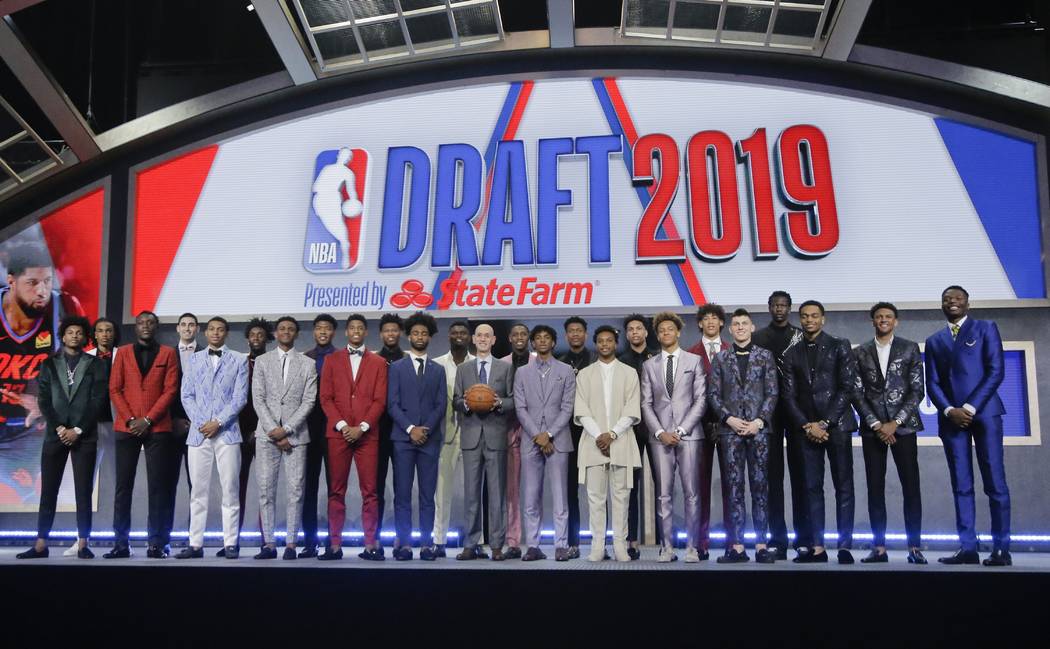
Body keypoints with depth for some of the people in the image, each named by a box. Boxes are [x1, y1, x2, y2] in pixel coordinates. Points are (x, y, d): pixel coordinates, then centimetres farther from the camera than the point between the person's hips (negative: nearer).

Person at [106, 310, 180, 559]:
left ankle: (156, 543, 0)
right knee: (123, 485, 1)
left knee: (158, 487, -3)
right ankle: (120, 543, 6)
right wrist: (130, 420, -7)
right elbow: (114, 389, 6)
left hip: (158, 428, -1)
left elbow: (170, 390, 0)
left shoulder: (168, 353, 8)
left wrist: (147, 420, -9)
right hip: (126, 427, 2)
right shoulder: (123, 352, 12)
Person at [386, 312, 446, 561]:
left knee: (427, 495, 2)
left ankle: (427, 544, 5)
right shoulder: (397, 367, 9)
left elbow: (441, 405, 6)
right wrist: (410, 429, -11)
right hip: (403, 438, -1)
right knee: (402, 495, -2)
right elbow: (392, 404, 0)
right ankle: (404, 543, 2)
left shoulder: (438, 370, 14)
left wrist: (426, 429, -9)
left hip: (430, 438, 1)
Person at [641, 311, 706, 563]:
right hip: (660, 436, 2)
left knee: (691, 493, -1)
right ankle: (667, 546, 7)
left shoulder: (694, 361, 7)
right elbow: (646, 403, 8)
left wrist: (681, 429, -8)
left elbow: (701, 399, 1)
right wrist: (660, 432, -5)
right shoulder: (650, 365, 13)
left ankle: (692, 546, 5)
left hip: (688, 434, -2)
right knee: (664, 494, 2)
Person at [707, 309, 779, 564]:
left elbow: (772, 392, 3)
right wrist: (729, 419, -8)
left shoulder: (765, 356, 9)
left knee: (760, 485, 0)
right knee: (734, 486, 0)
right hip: (730, 429, 1)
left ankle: (761, 544, 2)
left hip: (758, 427, 0)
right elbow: (713, 394, 6)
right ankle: (737, 546, 1)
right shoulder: (720, 358, 10)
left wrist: (760, 421, -9)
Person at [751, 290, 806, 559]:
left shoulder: (800, 336, 9)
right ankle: (777, 539, 5)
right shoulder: (758, 338, 8)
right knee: (773, 475, 1)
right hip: (768, 413, 0)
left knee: (800, 473, 1)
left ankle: (803, 537, 7)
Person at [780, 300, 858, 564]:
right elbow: (788, 394, 8)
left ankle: (845, 546, 1)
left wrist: (825, 423, -10)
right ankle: (817, 547, 4)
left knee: (843, 486, -1)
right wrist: (806, 425, -5)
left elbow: (847, 387, -3)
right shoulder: (792, 354, 12)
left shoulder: (839, 347, 4)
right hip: (807, 428, 3)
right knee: (812, 488, 2)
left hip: (836, 425, -3)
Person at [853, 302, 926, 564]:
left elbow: (917, 390, 1)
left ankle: (914, 547, 2)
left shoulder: (909, 348, 6)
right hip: (872, 428, 1)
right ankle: (879, 547, 4)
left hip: (903, 425, -1)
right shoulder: (860, 353, 10)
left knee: (911, 486, -3)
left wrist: (895, 422, -8)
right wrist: (876, 424, -7)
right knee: (875, 488, 1)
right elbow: (857, 393, 5)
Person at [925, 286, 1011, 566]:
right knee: (961, 486, 1)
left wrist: (971, 408, -10)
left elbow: (995, 371, -3)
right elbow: (932, 383, 11)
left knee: (995, 482, -5)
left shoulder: (986, 328, 7)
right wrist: (950, 411, -6)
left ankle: (1001, 548, 0)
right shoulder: (934, 341, 18)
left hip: (984, 412, -3)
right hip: (951, 417, 3)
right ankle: (967, 548, 1)